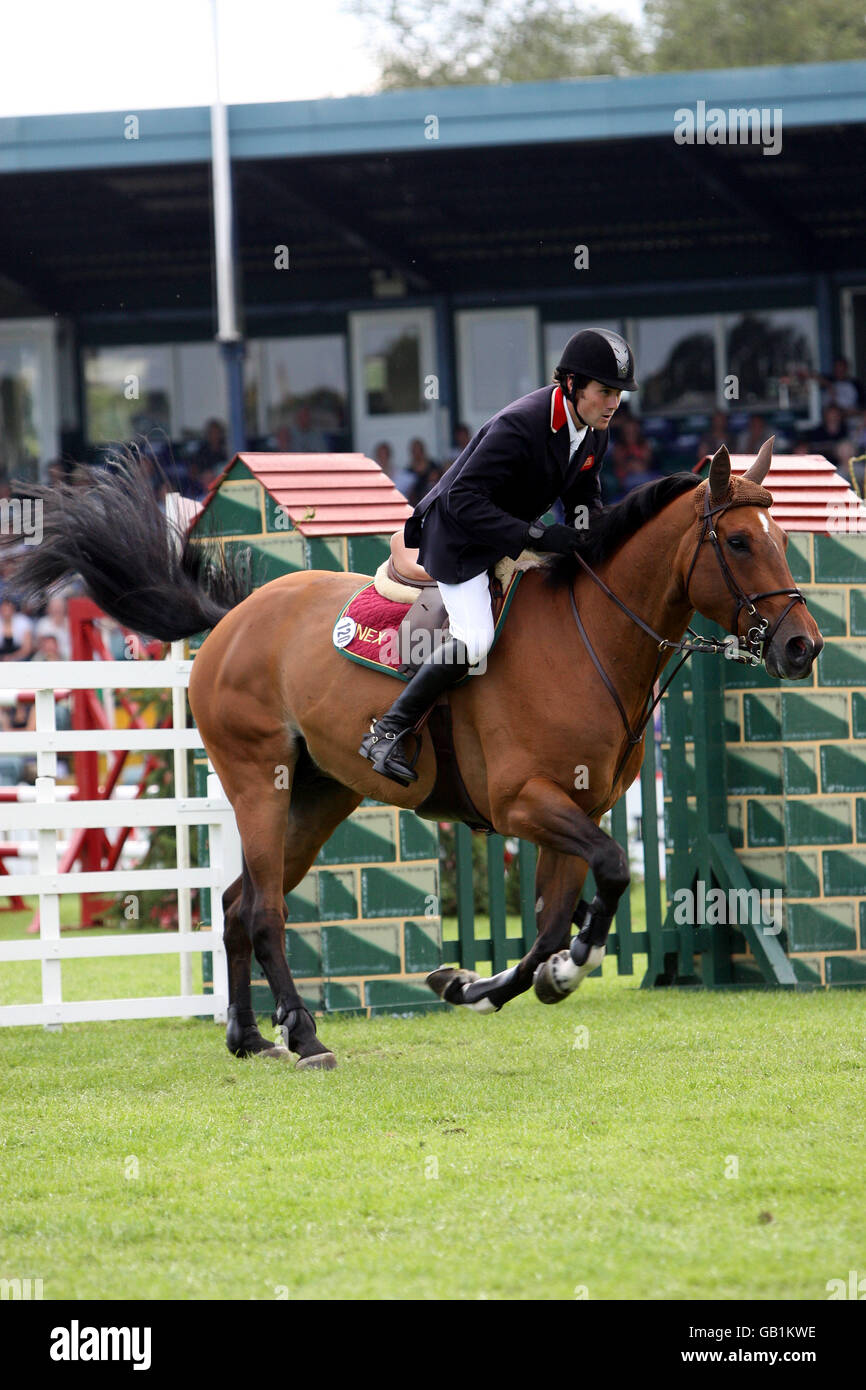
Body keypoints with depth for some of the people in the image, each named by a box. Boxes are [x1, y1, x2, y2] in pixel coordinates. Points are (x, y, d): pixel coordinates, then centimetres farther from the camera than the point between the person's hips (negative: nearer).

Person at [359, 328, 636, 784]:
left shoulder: (595, 430, -5)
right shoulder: (518, 426, -31)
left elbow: (583, 487, 13)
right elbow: (464, 499, -32)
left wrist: (585, 515, -11)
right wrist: (536, 535, -36)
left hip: (515, 533, 9)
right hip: (458, 532, -9)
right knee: (474, 640, -25)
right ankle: (386, 733, -17)